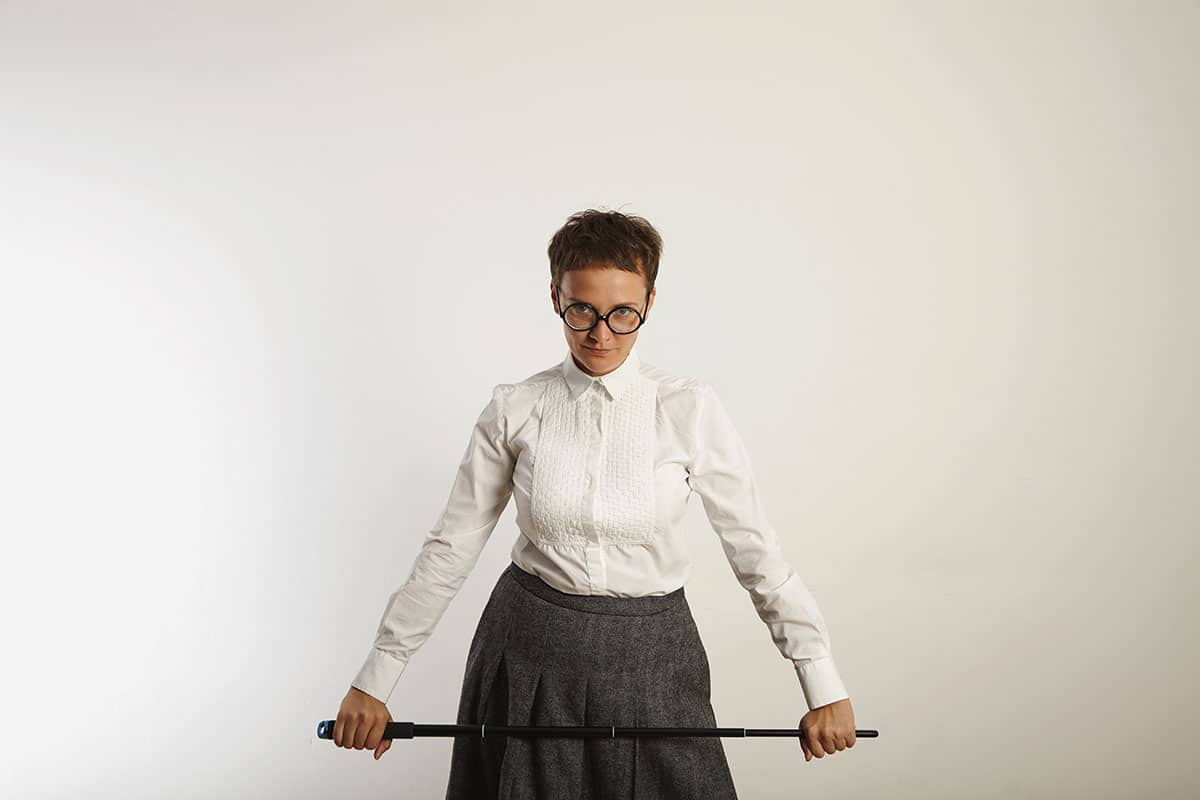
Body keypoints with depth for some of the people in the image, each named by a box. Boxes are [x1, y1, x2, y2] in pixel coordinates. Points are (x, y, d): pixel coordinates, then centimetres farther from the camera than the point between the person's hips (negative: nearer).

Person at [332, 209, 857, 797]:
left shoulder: (690, 410, -8)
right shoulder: (514, 410, -5)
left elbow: (755, 550, -5)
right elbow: (449, 550, -1)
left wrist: (824, 687, -5)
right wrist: (374, 681, 0)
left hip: (650, 659, -1)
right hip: (529, 652, 1)